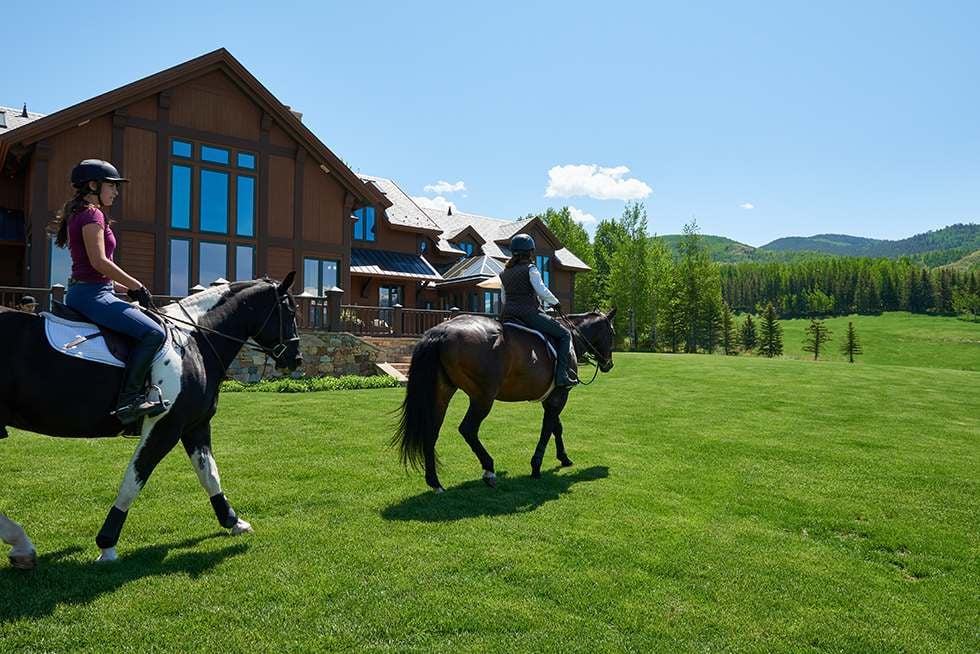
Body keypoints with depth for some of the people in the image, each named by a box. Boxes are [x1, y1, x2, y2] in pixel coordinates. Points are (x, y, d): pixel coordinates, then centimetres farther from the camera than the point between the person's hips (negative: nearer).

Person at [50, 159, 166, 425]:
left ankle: (133, 393, 11)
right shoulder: (92, 213, -9)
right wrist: (136, 286, -11)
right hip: (91, 294, -11)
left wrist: (126, 288, 15)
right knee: (154, 332, -23)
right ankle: (129, 399, -23)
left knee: (149, 326, 18)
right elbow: (99, 261, -20)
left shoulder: (80, 214, 22)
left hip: (83, 291, 11)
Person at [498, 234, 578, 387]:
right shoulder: (530, 269, -6)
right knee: (565, 334, 1)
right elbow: (542, 291, -13)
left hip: (507, 315, 7)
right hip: (529, 314, -7)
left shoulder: (504, 273, 15)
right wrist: (555, 302, 3)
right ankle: (561, 375, -11)